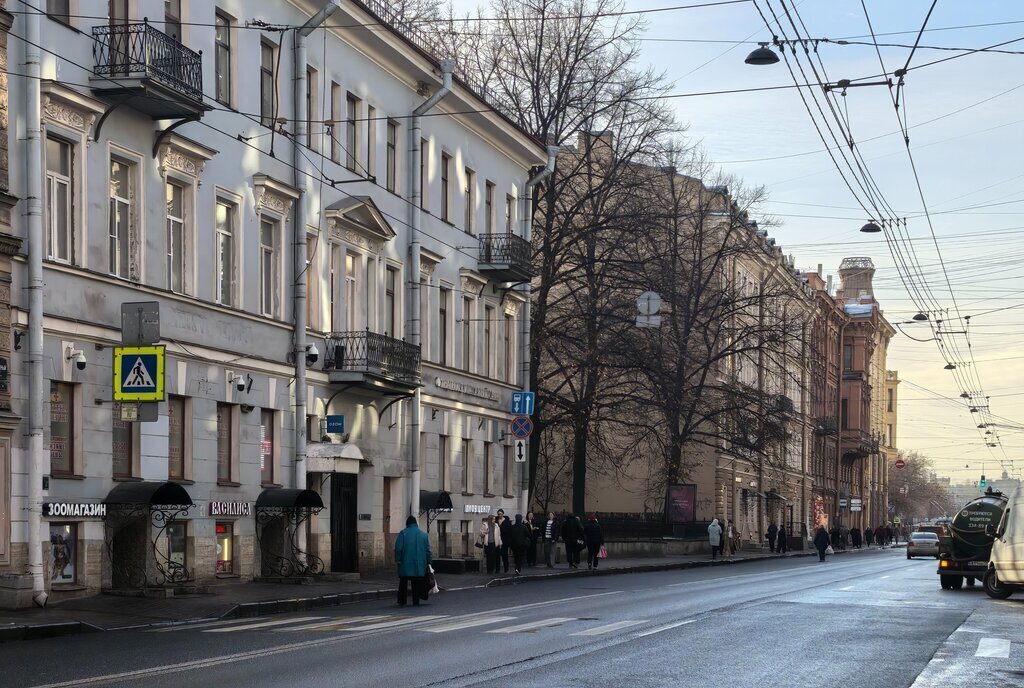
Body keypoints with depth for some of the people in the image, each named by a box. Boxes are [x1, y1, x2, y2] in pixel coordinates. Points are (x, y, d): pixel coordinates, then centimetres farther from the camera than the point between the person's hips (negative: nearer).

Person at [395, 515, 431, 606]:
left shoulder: (403, 533, -5)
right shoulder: (424, 535, 6)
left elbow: (398, 548, -12)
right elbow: (428, 550, 8)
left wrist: (397, 559, -5)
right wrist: (428, 563, 12)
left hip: (405, 564, -2)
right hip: (419, 565, 2)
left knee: (403, 583, 10)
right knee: (416, 584, 7)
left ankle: (402, 601, 12)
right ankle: (416, 601, 3)